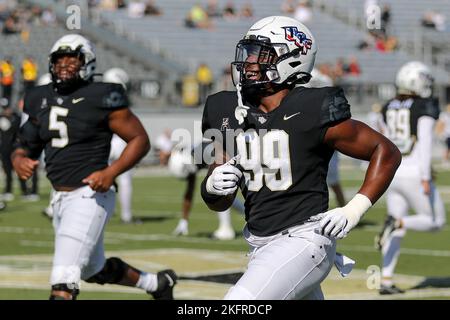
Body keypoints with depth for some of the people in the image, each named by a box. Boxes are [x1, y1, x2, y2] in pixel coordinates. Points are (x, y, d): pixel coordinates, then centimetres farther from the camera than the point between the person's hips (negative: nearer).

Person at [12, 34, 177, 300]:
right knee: (94, 269, 25)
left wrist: (111, 172, -19)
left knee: (64, 278, -15)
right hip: (60, 197, 8)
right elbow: (26, 145, 14)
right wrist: (20, 161, -10)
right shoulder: (42, 100, 7)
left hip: (89, 196, -8)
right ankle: (158, 283, 48)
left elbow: (140, 140, -7)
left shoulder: (101, 98, -11)